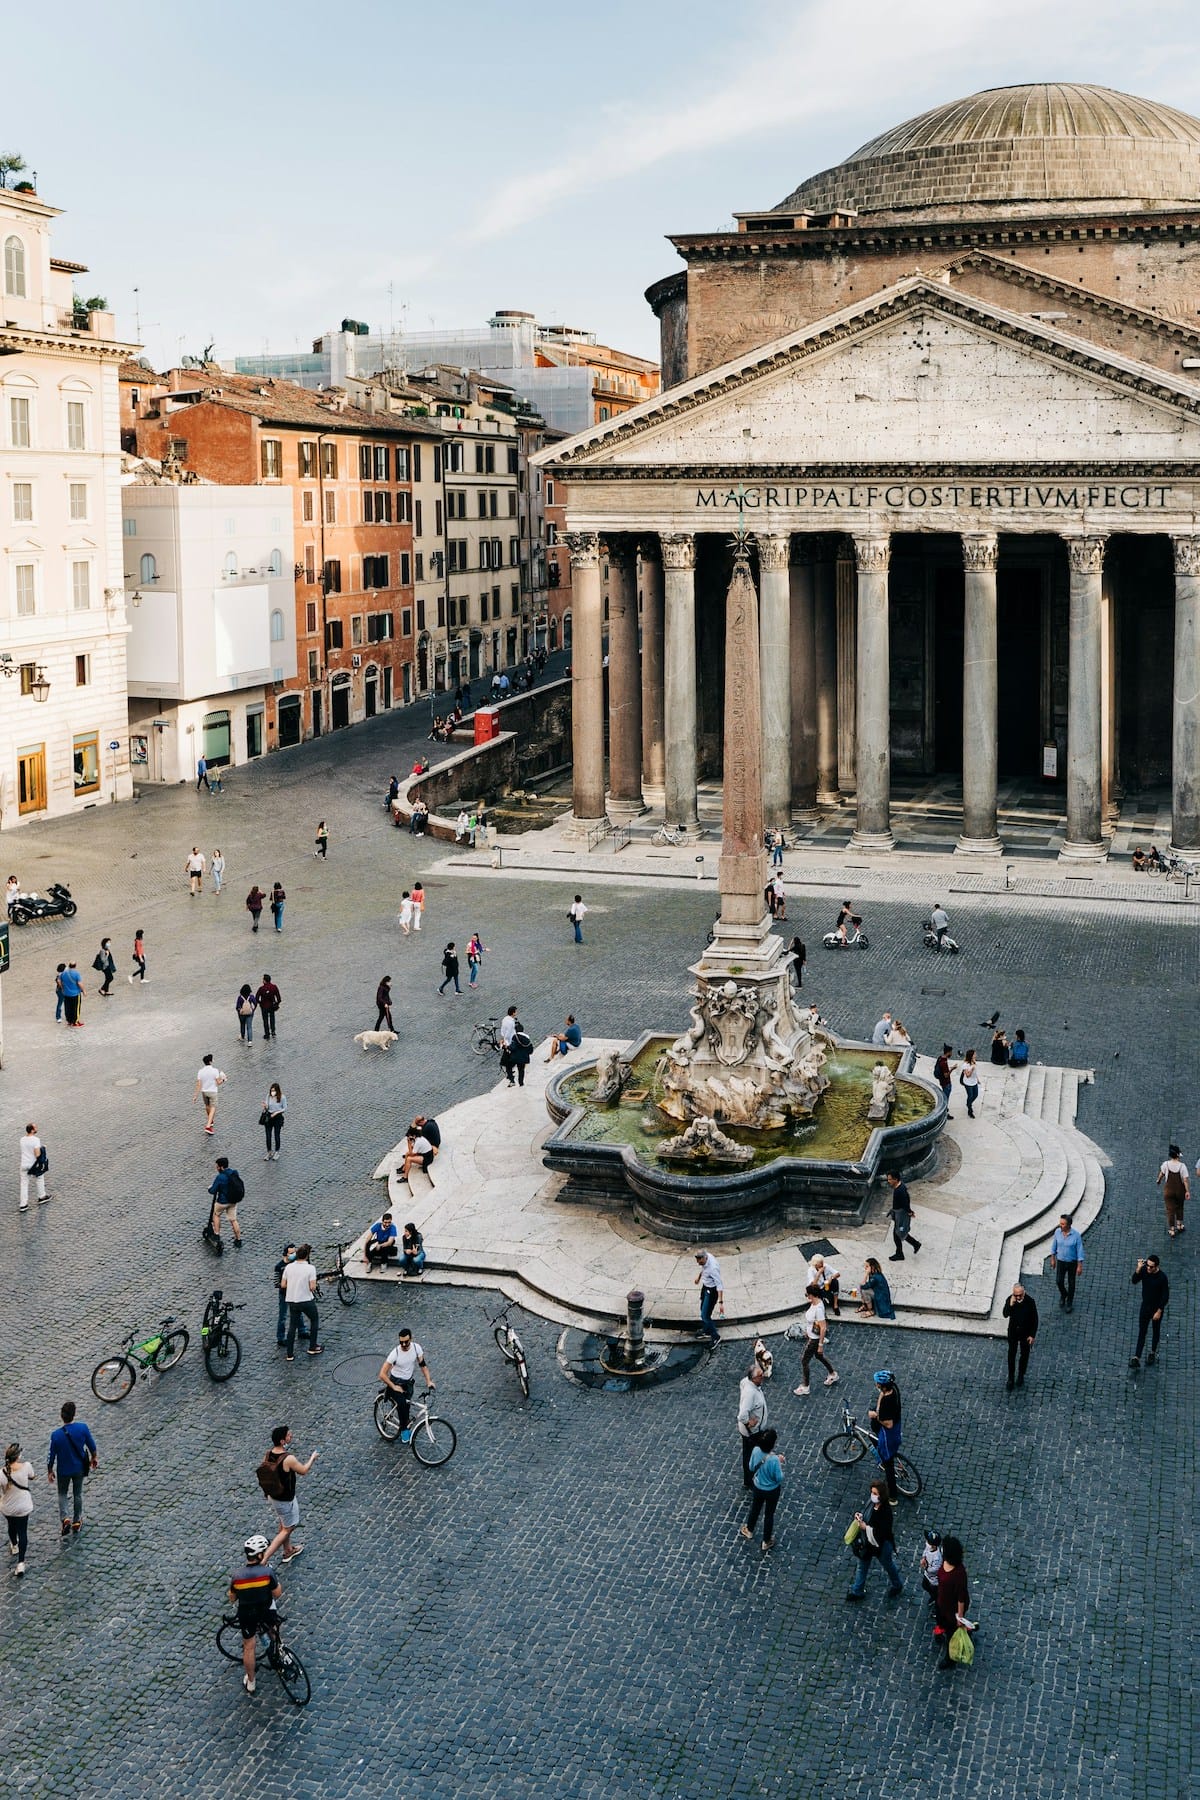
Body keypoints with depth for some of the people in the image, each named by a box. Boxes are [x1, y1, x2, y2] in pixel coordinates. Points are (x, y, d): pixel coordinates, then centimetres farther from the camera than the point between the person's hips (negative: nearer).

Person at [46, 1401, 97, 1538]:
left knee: (62, 1494, 22)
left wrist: (50, 1471, 3)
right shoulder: (82, 1428, -22)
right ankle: (77, 1522, 32)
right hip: (79, 1468, 1)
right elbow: (92, 1446, -7)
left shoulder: (56, 1434, -25)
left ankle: (65, 1518, 3)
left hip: (63, 1470, -1)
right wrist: (94, 1458, 13)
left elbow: (52, 1456, -13)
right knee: (77, 1494, 21)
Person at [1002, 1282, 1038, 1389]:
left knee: (1024, 1355, 17)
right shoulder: (1010, 1300, -18)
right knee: (1011, 1355, 10)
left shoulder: (1030, 1301, -22)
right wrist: (1010, 1305, -39)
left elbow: (1035, 1319, -12)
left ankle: (1021, 1376, 38)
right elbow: (1005, 1315, -24)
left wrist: (1032, 1335, -11)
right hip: (1013, 1332, 1)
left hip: (1026, 1333, -1)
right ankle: (1011, 1378, 25)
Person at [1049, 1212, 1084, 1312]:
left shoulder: (1076, 1235, -26)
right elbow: (1054, 1246, 0)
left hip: (1072, 1262, -3)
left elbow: (1080, 1251, -17)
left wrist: (1080, 1266, -13)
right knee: (1059, 1281, 4)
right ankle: (1063, 1294, 38)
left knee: (1071, 1283, 12)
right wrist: (1052, 1259, 7)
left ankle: (1069, 1303, 34)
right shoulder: (1058, 1232, -15)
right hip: (1061, 1261, 3)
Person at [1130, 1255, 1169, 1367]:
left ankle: (1153, 1353, 39)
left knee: (1156, 1331, 18)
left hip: (1157, 1308, -2)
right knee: (1141, 1332, 1)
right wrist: (1138, 1269, -36)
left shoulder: (1162, 1278, -23)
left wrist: (1159, 1311, -15)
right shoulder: (1144, 1270, -13)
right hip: (1145, 1306, 2)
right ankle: (1136, 1358, -3)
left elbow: (1165, 1296, -16)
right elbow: (1134, 1281, -23)